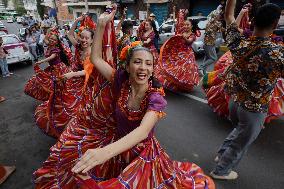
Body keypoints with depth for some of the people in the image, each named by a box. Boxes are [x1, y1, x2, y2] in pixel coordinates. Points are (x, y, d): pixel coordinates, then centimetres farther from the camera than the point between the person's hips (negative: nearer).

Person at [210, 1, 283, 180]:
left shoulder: (239, 43, -13)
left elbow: (229, 15, 2)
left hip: (234, 101, 5)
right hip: (254, 110, -5)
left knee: (239, 130, 34)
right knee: (240, 145, 19)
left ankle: (222, 153, 48)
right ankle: (220, 171, 38)